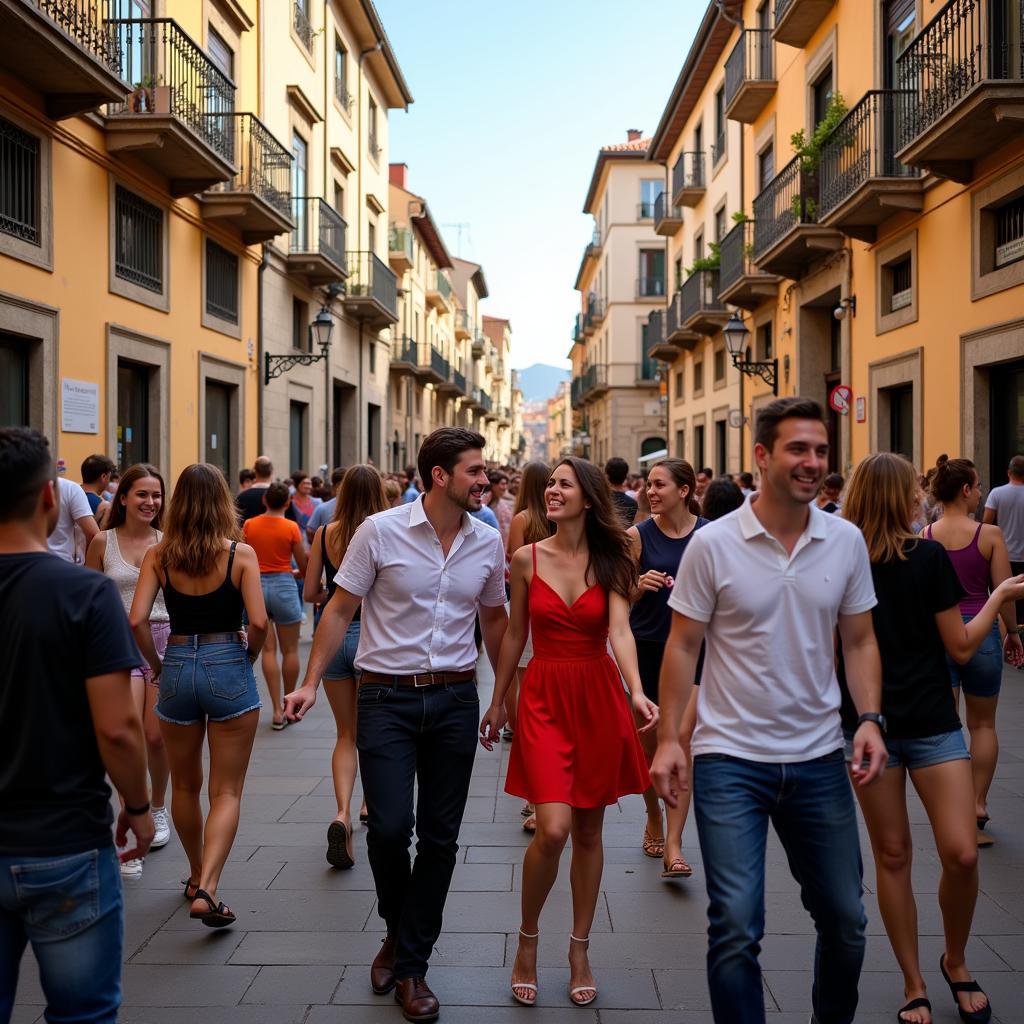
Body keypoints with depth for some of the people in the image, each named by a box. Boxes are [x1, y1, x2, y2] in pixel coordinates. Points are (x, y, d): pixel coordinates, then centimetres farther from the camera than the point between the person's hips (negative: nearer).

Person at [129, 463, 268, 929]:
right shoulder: (240, 554, -8)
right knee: (227, 791, 4)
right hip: (228, 668, -2)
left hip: (177, 668, 3)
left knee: (185, 785, 21)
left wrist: (156, 664, 5)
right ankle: (206, 890, -11)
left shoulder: (158, 556, -3)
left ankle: (197, 877, 37)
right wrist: (250, 656, 5)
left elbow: (136, 619, -10)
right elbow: (258, 621, -14)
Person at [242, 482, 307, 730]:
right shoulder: (291, 527, -7)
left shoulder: (249, 525, 0)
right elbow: (304, 566, -2)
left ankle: (277, 709, 2)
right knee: (290, 650, 10)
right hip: (283, 586, -2)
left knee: (268, 649, 5)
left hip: (256, 586, 3)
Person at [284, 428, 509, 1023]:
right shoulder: (381, 531, -7)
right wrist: (311, 682, -8)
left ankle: (411, 964, 21)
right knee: (390, 827, -8)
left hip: (456, 699, 3)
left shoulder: (489, 543, 3)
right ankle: (399, 932, 24)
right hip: (388, 697, -3)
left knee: (440, 836, 6)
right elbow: (341, 610, -2)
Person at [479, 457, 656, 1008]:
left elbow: (620, 631, -13)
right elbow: (515, 635, 10)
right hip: (544, 695, -1)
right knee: (553, 829, -13)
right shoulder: (526, 559, 1)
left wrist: (636, 692, -29)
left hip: (599, 696, 1)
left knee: (589, 831, 9)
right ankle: (527, 940, 11)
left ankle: (579, 949, 25)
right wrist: (497, 701, 14)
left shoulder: (610, 561, -1)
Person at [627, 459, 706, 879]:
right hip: (647, 648, 1)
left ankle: (673, 845, -4)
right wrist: (640, 586, -17)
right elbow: (622, 600, 2)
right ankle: (653, 818, 38)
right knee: (648, 743, 13)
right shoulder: (638, 536, -3)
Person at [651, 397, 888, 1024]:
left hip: (819, 758, 4)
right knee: (736, 929, -4)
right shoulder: (713, 543, -8)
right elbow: (683, 647, -4)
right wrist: (669, 738, -10)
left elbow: (860, 641, 8)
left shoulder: (847, 541, 1)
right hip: (730, 759, -3)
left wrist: (869, 719, -6)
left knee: (845, 921, 15)